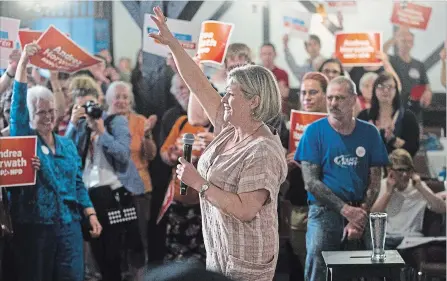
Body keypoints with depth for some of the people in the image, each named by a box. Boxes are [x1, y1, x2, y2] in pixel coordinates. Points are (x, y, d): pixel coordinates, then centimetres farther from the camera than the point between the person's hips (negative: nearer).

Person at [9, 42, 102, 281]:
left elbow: (78, 184, 15)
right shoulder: (23, 139, 2)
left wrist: (91, 214, 4)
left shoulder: (67, 145, 14)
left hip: (68, 223, 4)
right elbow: (18, 101, -10)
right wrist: (23, 62, -18)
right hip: (33, 225, -3)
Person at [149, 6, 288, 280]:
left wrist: (199, 183, -22)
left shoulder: (263, 152, -22)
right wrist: (172, 43, 3)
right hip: (218, 253, 8)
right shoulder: (229, 129, 2)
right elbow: (199, 85, 6)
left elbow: (245, 210, -28)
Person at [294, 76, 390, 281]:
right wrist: (346, 209, -14)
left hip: (359, 213, 2)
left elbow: (374, 181, 5)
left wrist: (360, 215, -11)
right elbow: (310, 181, -5)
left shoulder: (369, 133, 7)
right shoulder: (314, 131, 0)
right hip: (324, 211, -2)